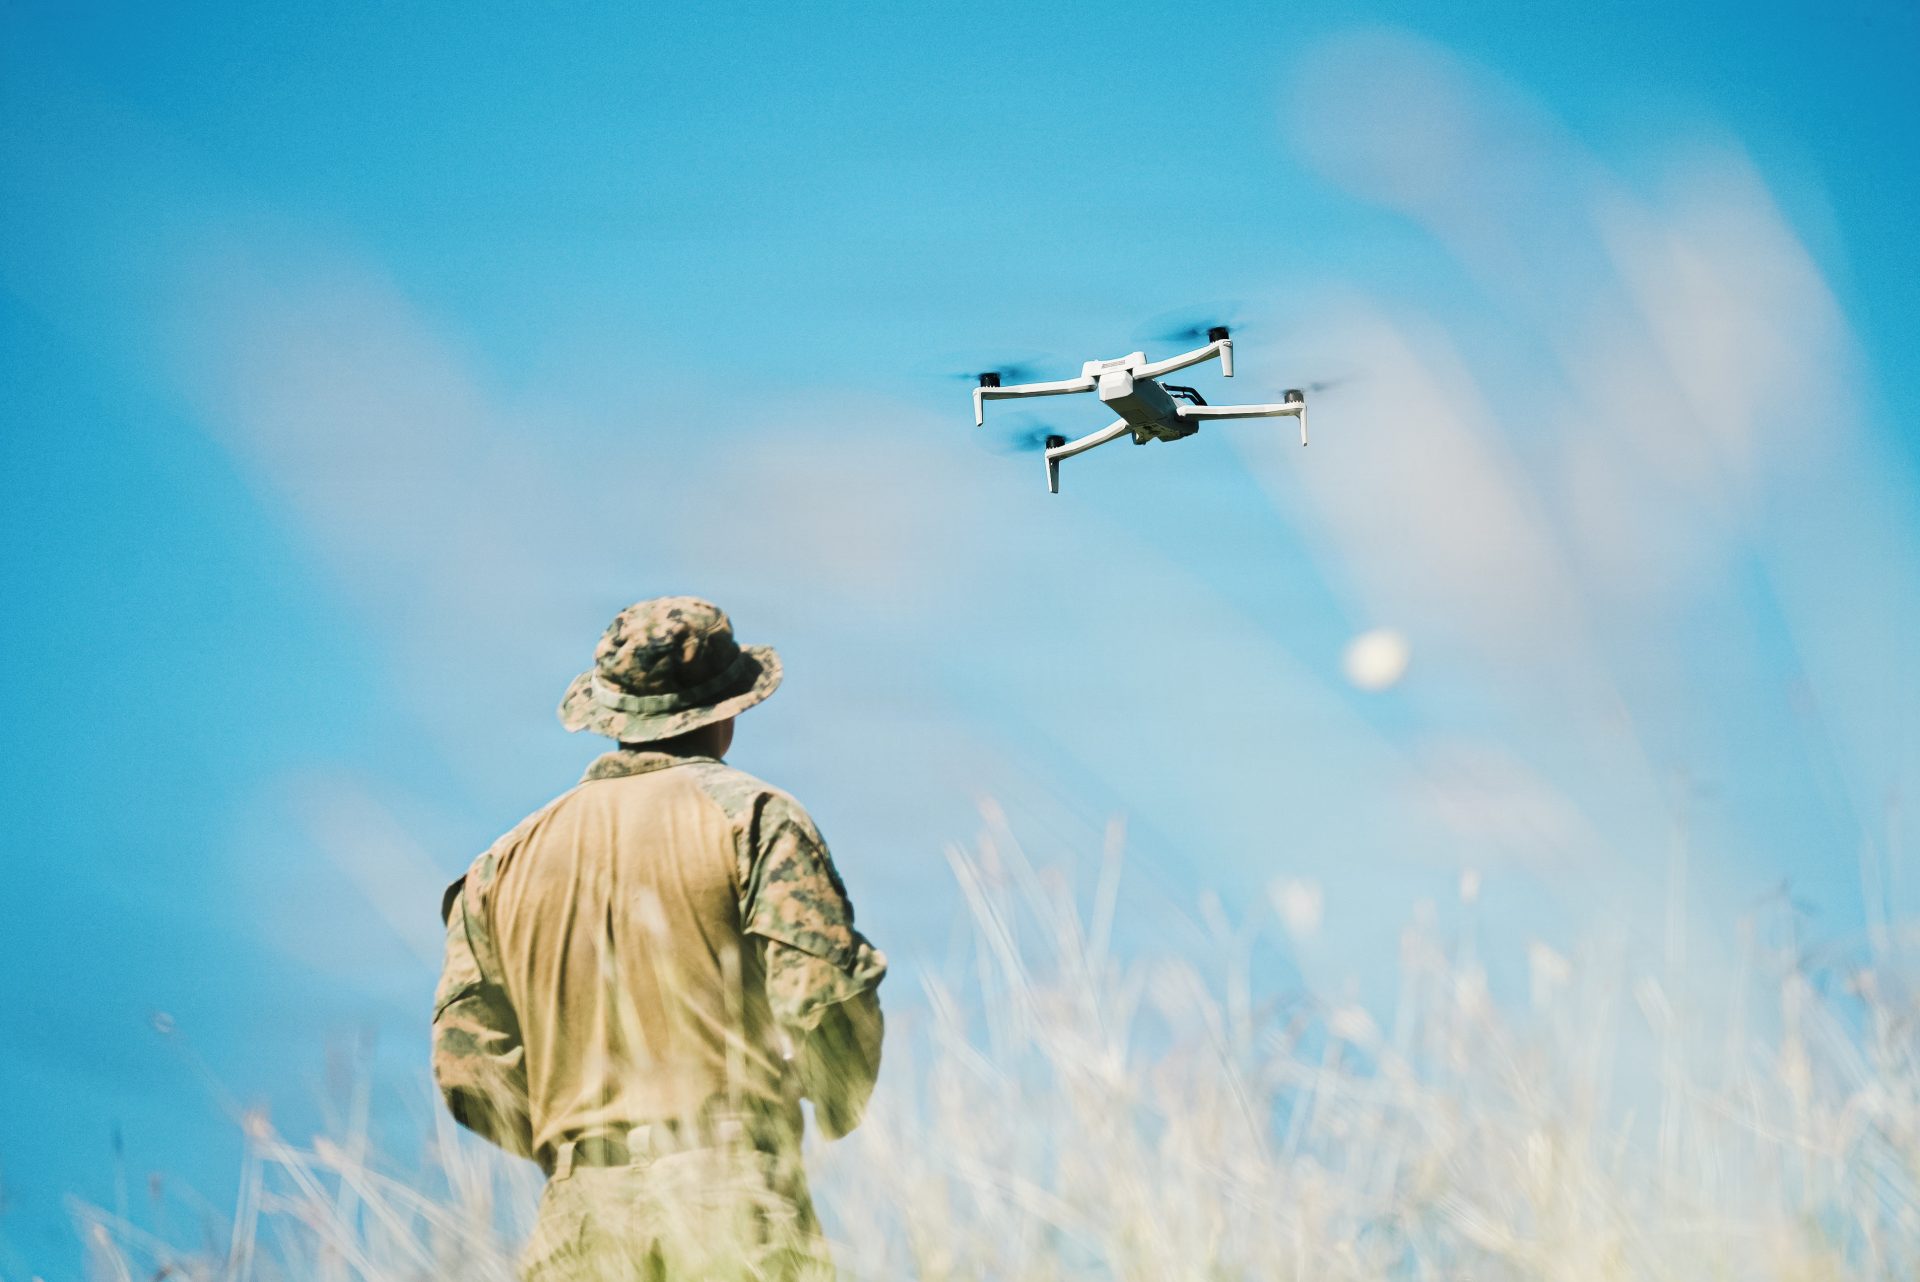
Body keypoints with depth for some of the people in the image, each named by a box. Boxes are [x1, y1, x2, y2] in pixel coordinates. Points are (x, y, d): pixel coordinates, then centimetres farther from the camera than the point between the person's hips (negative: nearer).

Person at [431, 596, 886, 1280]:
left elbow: (468, 1062, 11)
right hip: (733, 1201, -4)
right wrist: (841, 1110, 11)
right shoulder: (750, 815, 3)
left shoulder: (506, 861, 16)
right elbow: (822, 995, -8)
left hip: (577, 1222, 4)